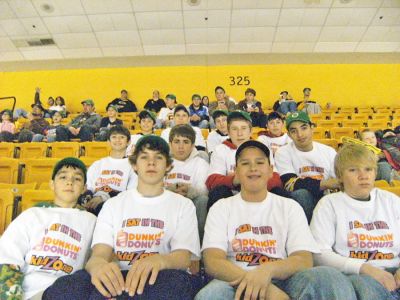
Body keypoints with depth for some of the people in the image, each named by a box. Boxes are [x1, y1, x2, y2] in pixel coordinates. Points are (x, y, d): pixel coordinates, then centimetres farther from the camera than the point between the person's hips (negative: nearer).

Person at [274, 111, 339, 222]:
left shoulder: (329, 151, 7)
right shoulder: (283, 153, -4)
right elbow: (292, 185, -16)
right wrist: (327, 183, -14)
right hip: (300, 202, -2)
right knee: (300, 193, -34)